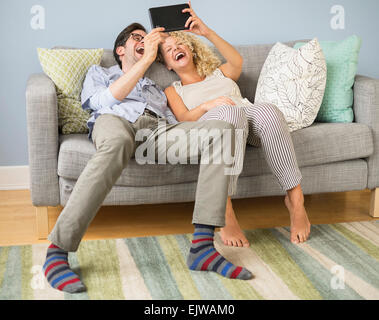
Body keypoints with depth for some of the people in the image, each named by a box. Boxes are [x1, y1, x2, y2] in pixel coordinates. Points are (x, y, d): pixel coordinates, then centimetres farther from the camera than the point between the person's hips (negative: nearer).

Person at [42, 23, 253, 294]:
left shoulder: (157, 89, 44)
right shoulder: (99, 73, 33)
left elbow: (178, 123, 25)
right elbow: (105, 101, 7)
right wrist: (146, 59, 5)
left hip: (159, 129, 4)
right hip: (115, 120, -4)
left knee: (223, 128, -25)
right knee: (118, 142, -44)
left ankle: (202, 246, -36)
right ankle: (57, 250, -46)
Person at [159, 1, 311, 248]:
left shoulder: (219, 73, 37)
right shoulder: (173, 91, 30)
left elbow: (237, 62, 12)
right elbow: (183, 119, 8)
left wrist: (207, 31, 6)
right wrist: (207, 105, -13)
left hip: (249, 116, 3)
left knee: (267, 110, -36)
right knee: (229, 112, -41)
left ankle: (295, 199, -34)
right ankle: (226, 212, -48)